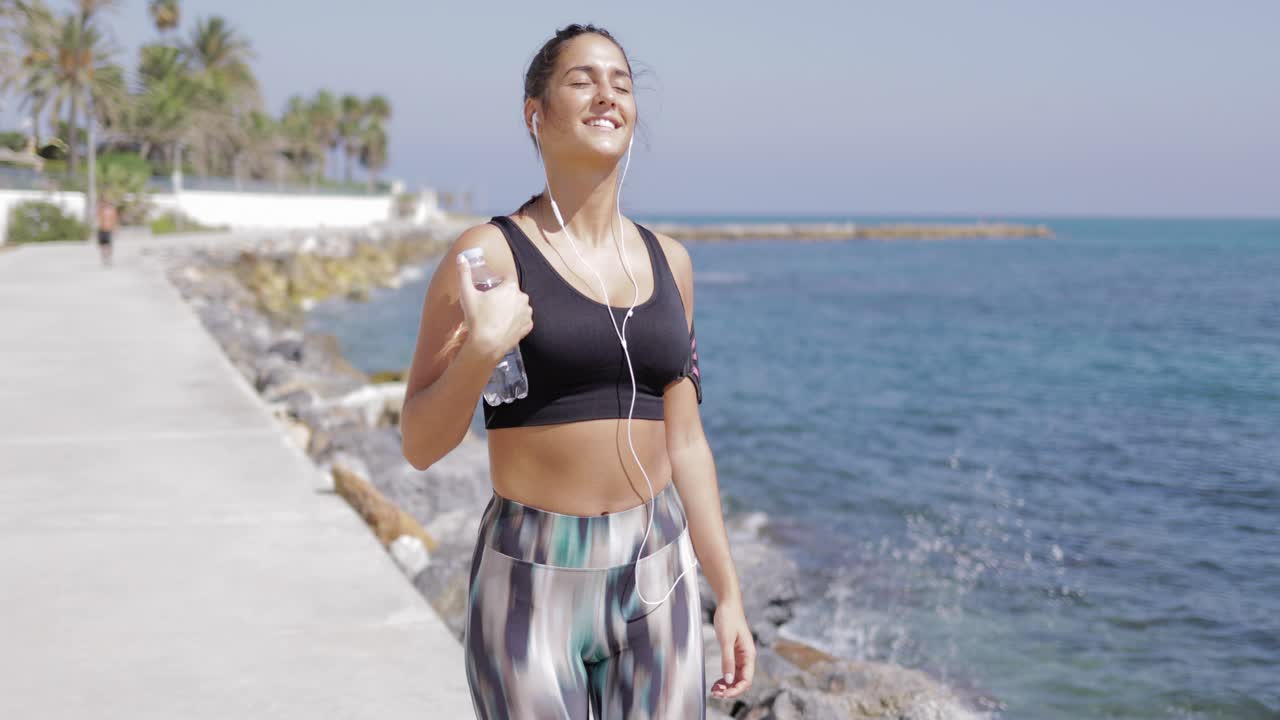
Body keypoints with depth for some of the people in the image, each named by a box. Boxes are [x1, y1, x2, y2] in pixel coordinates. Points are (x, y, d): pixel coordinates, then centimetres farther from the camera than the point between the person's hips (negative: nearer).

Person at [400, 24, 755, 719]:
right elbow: (419, 446, -6)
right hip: (533, 583, -4)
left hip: (656, 581, 4)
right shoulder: (491, 253, -7)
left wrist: (728, 594, 10)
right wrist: (481, 350, -23)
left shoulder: (668, 262, 7)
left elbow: (684, 442, 11)